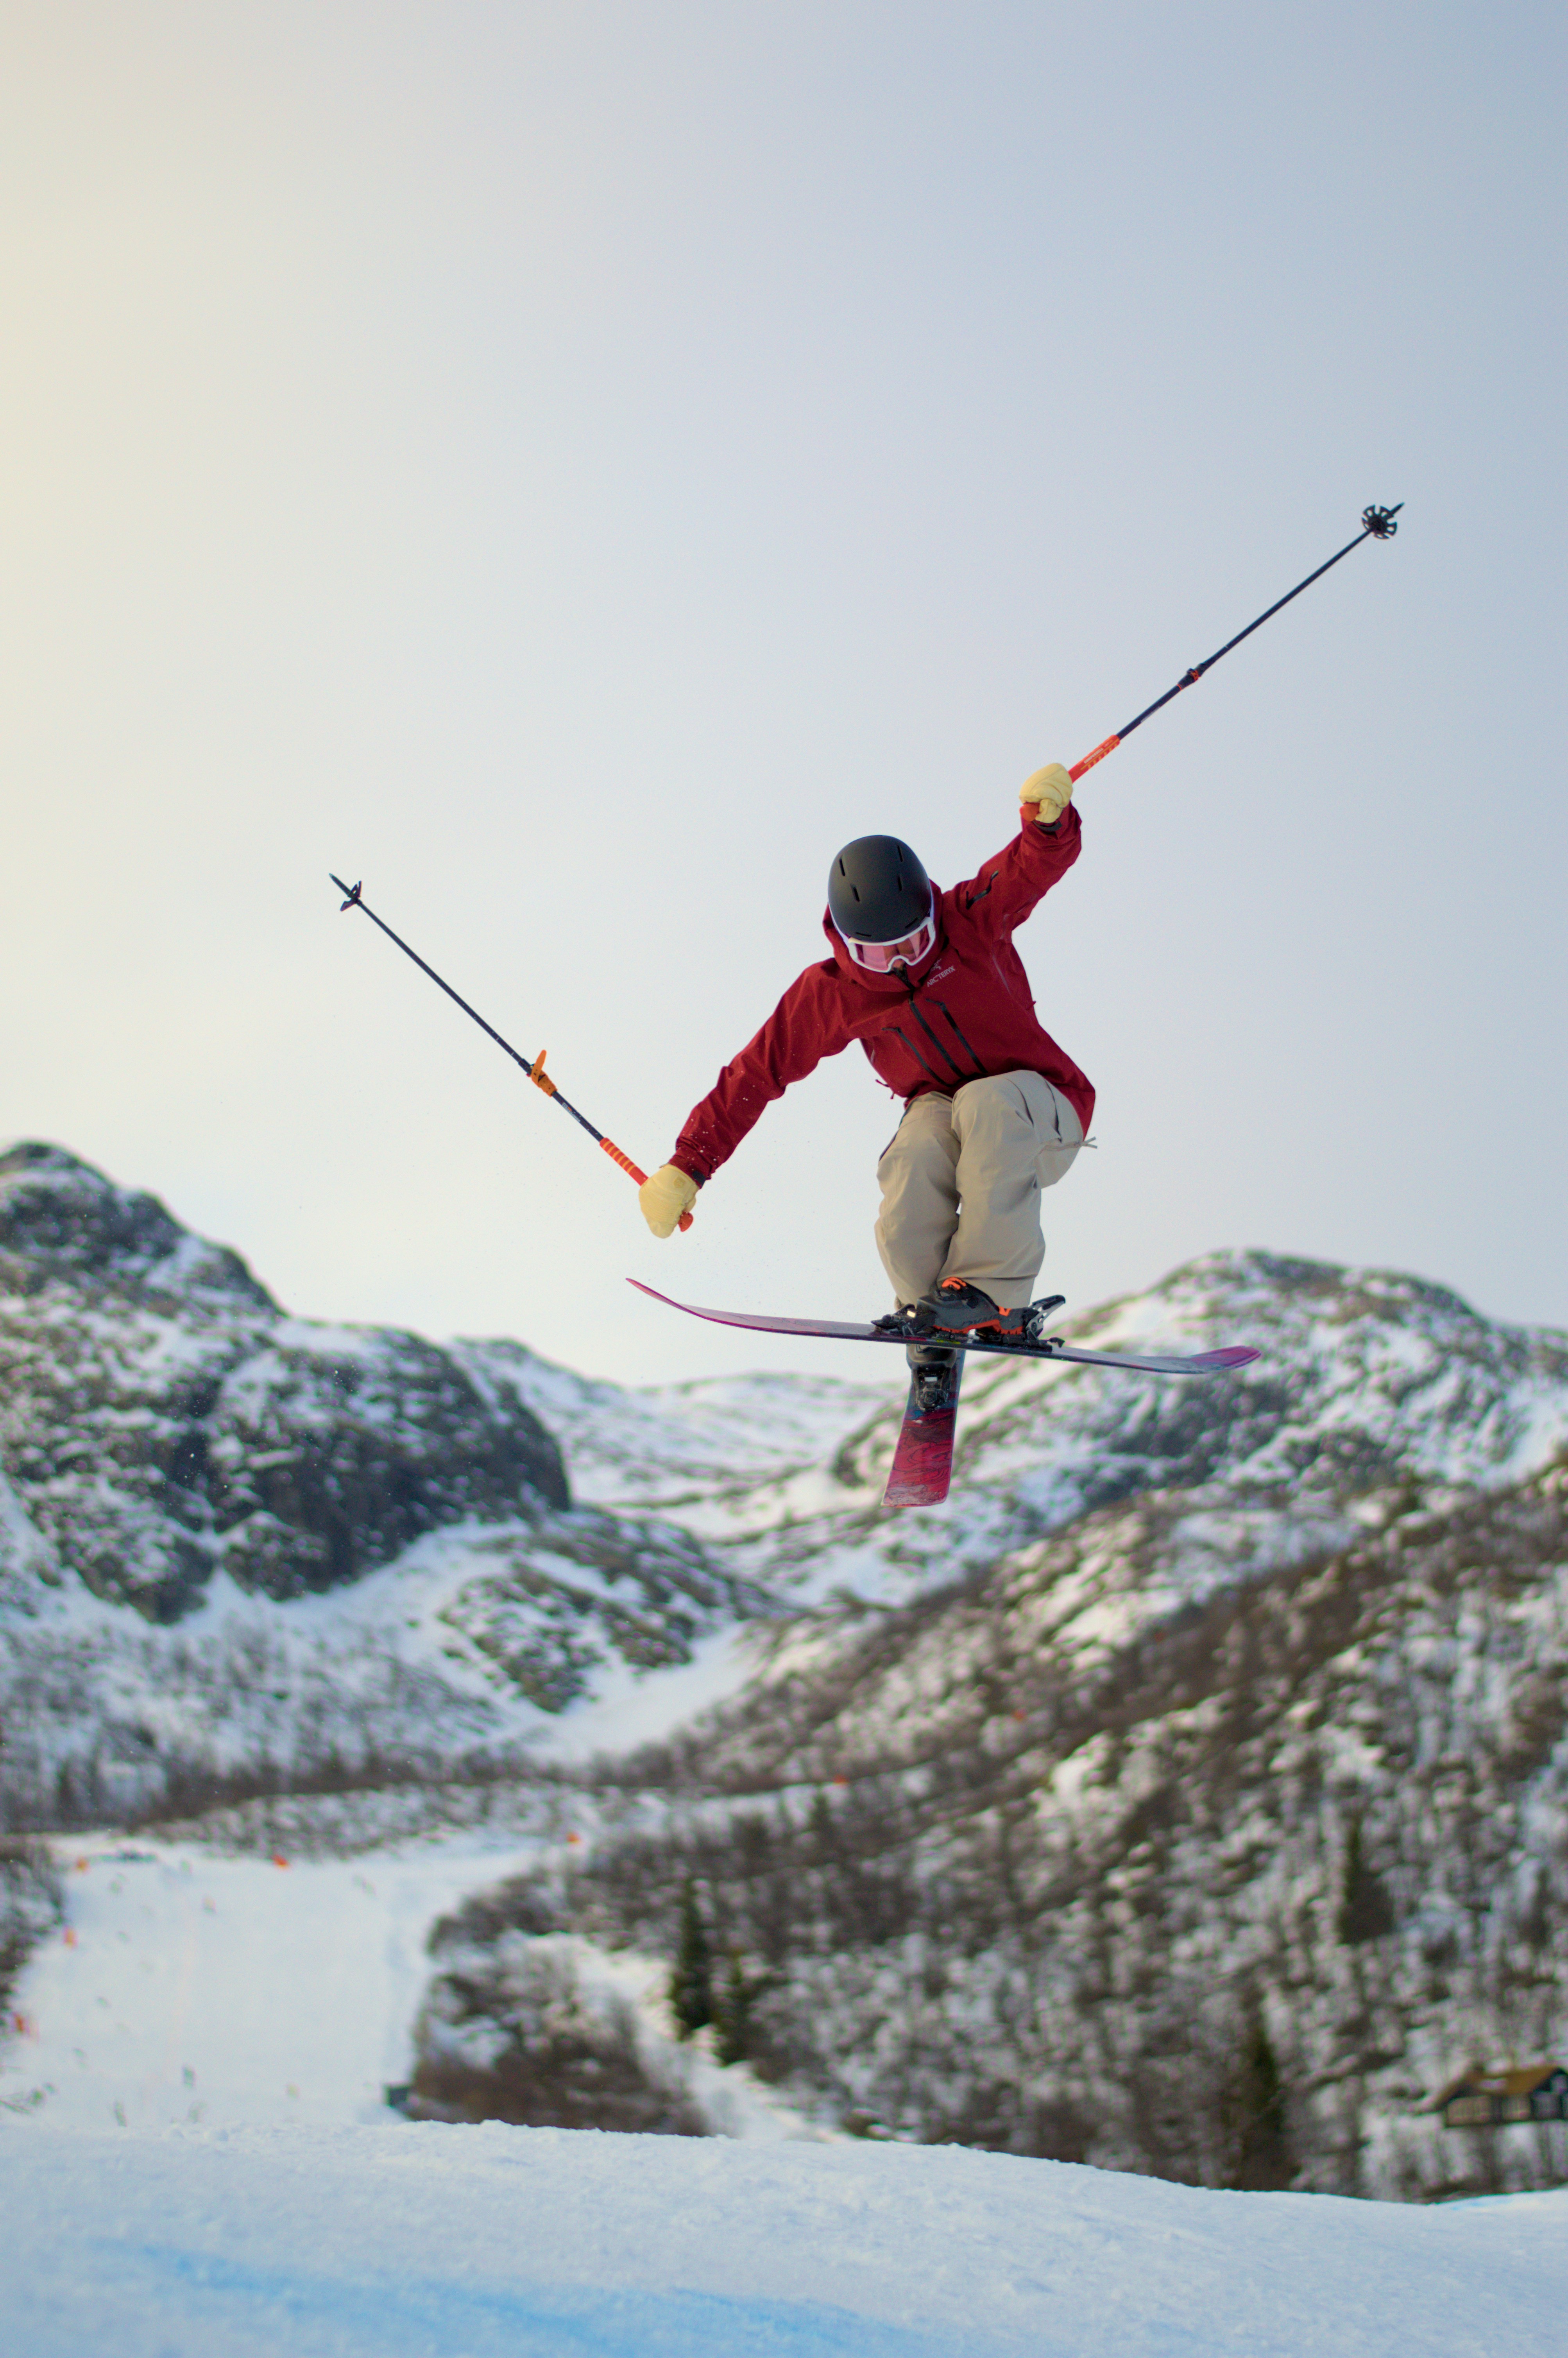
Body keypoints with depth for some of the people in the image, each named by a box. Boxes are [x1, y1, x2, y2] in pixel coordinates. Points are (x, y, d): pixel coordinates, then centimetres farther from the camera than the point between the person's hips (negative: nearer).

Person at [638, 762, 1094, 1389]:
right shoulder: (829, 995, -7)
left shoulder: (971, 922, -12)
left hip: (1042, 1117, -1)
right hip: (943, 1111, 2)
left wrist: (1049, 820, -50)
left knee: (987, 1103, -37)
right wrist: (686, 1168, -5)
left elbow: (1036, 865, -25)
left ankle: (995, 1293, -37)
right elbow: (756, 1074, -3)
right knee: (917, 1151, -35)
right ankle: (930, 1317, -19)